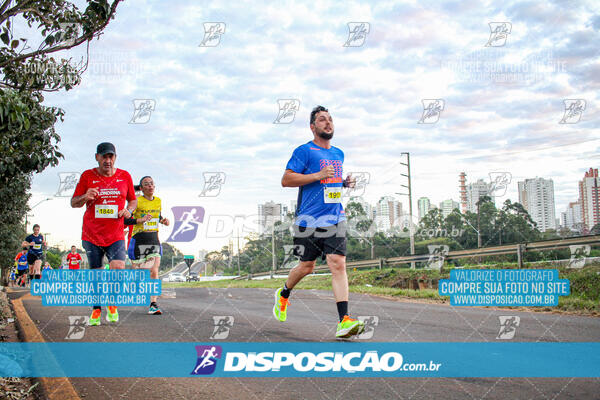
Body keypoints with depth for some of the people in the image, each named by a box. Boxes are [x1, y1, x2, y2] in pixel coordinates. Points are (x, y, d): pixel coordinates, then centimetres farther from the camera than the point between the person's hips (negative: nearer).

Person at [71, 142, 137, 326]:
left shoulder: (124, 176, 5)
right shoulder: (87, 176, 2)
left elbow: (133, 200, 17)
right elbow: (73, 203, 4)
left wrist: (128, 210, -5)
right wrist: (85, 197, -18)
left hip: (116, 235, 0)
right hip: (91, 235, 0)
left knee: (118, 269, -17)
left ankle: (112, 302, 10)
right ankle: (96, 309, 25)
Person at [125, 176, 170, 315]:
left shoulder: (158, 201, 7)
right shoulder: (137, 201, -9)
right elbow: (125, 220, -14)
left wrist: (163, 221, 5)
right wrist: (141, 220, -27)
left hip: (154, 241, 3)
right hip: (139, 241, -3)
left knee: (154, 272, -10)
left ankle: (153, 305, -11)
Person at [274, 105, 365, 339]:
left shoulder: (338, 154, 17)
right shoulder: (304, 151, -4)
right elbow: (286, 180, -11)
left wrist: (345, 183, 11)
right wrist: (318, 175, -18)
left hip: (335, 219, 4)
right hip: (309, 220, -4)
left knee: (338, 264, -10)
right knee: (307, 266, 7)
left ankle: (344, 321, -14)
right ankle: (283, 294, 38)